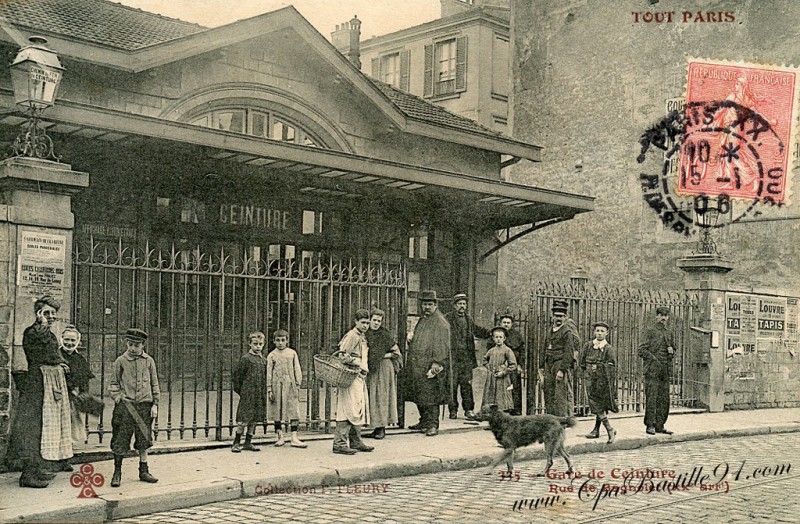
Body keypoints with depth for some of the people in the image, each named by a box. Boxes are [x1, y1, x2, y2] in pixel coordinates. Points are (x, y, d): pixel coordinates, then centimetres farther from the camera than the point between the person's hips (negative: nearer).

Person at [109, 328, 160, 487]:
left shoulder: (149, 361, 6)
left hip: (144, 405, 2)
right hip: (125, 405, -2)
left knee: (144, 439, 8)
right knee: (120, 439, -2)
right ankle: (117, 472, 9)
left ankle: (144, 471, 20)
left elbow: (154, 383, 10)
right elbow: (114, 382, 12)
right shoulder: (120, 361, 2)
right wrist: (116, 395, -6)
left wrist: (155, 404, 5)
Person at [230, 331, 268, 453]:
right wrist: (239, 391, -4)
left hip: (260, 396, 6)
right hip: (247, 394, -6)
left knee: (254, 420, 9)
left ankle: (248, 443, 18)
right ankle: (236, 443, 2)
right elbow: (237, 376, -4)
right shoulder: (245, 359, -6)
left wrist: (265, 392, 11)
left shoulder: (264, 360, 11)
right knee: (244, 420, -7)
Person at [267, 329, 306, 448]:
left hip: (290, 385, 1)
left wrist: (298, 385, 3)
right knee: (277, 411, 4)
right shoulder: (272, 355, 4)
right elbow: (269, 373, 3)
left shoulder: (292, 353, 8)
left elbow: (297, 370, 10)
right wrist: (269, 389, -3)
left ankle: (294, 438, -2)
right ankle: (280, 437, 13)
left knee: (293, 410, -3)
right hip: (277, 385, -1)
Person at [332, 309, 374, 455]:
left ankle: (356, 442, 20)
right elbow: (343, 357, -18)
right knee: (349, 409, -11)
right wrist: (359, 364, -15)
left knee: (359, 410, 13)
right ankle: (339, 443, -9)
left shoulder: (363, 337, 19)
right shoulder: (351, 336, -11)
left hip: (360, 378, 10)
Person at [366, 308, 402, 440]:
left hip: (383, 369, -5)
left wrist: (384, 356, -9)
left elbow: (396, 352, 0)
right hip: (370, 369, 5)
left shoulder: (385, 335, -5)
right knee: (372, 398, 4)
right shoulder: (365, 334, 7)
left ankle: (382, 427, -1)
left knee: (382, 397, -5)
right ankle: (377, 427, 10)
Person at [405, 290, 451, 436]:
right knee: (419, 396, 13)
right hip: (417, 366, 9)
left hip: (430, 366, -9)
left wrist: (436, 364, -21)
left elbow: (442, 346, -16)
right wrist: (411, 340, 12)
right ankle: (424, 421, 25)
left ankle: (433, 425, -3)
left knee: (430, 396, -8)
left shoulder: (441, 323, -9)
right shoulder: (422, 320, 18)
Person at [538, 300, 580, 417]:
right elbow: (545, 350, 21)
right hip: (549, 366, 8)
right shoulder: (550, 331, 18)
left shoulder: (568, 332, -6)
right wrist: (541, 368, 15)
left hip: (563, 365, -8)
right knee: (548, 395, 8)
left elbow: (569, 352, -14)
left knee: (562, 396, -10)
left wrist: (562, 370, -19)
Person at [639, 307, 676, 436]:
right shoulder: (649, 331, -1)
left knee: (664, 399, 6)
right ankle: (650, 426, -1)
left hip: (665, 371, 6)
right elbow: (641, 350, -7)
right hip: (652, 370, -6)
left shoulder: (668, 333, 18)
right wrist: (654, 360, -15)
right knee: (651, 398, -7)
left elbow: (673, 350, 29)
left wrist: (672, 351, 6)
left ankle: (660, 425, 13)